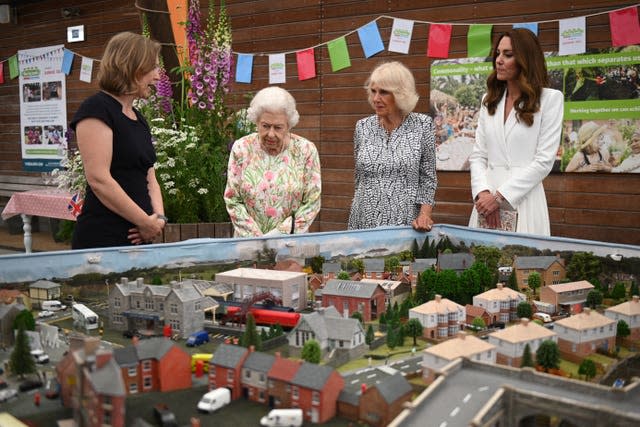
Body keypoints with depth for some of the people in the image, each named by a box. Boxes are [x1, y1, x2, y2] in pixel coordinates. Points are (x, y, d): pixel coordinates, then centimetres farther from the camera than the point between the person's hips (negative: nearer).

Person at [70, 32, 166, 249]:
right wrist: (146, 222, -13)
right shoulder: (96, 109, -9)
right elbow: (99, 179, -17)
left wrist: (158, 217, -2)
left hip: (138, 238, 8)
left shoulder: (139, 119, 17)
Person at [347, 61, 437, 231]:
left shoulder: (422, 125, -3)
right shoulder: (362, 126, 4)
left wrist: (424, 215, -11)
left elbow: (428, 178, -1)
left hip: (405, 221, -2)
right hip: (364, 221, 2)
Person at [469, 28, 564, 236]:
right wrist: (483, 193, -10)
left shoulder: (550, 99, -1)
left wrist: (499, 196, -13)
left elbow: (544, 161, -8)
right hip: (486, 198, 4)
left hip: (523, 200, -4)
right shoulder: (490, 100, 14)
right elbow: (478, 155, 9)